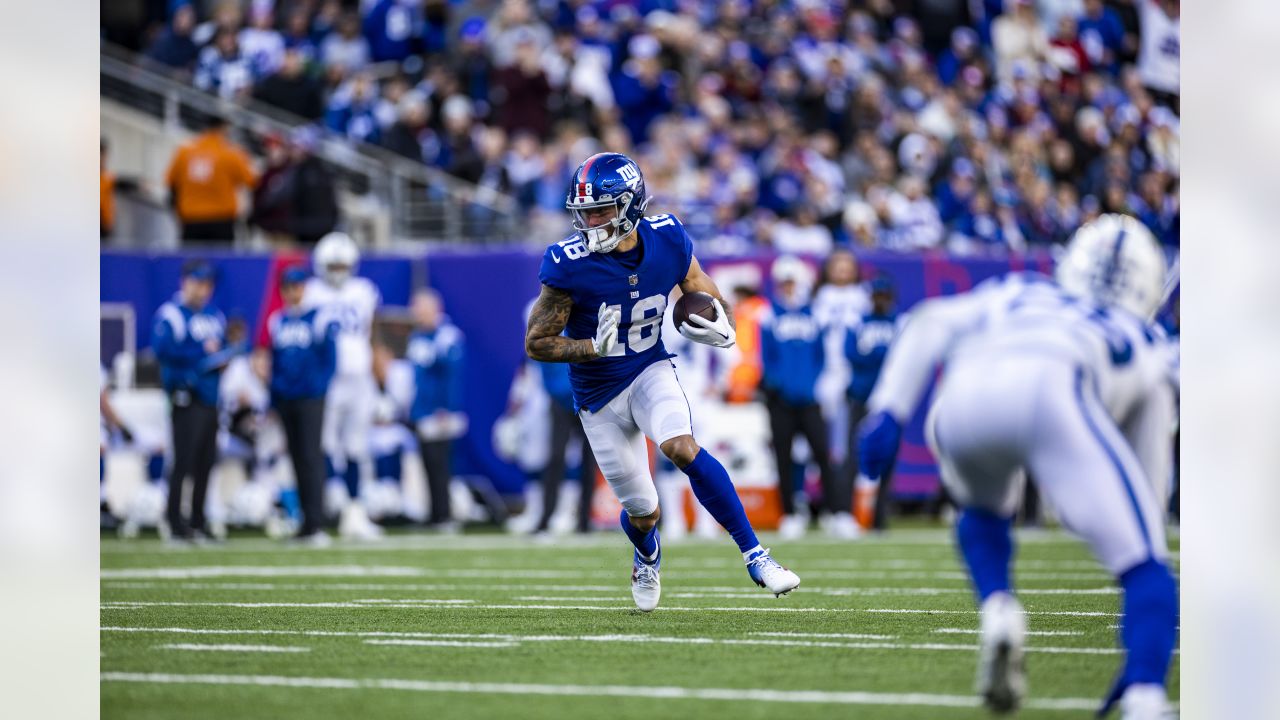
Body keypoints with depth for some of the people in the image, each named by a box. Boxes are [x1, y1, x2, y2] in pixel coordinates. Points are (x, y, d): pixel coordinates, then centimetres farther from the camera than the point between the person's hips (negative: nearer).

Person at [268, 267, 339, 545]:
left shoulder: (320, 320, -3)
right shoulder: (276, 321, 12)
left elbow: (330, 360, -3)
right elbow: (273, 362, 16)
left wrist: (319, 388, -13)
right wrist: (273, 400, 11)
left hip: (310, 399, -5)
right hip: (284, 401, 5)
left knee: (311, 457, -12)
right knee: (297, 459, 8)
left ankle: (317, 524, -17)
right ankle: (307, 520, 14)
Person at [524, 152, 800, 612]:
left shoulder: (668, 242, -13)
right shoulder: (570, 265, -22)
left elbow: (703, 293, 6)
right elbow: (537, 343, -15)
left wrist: (721, 328, -16)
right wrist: (594, 347, -31)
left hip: (651, 372, 1)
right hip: (599, 396, -1)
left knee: (681, 448, -30)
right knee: (643, 513, 6)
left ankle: (755, 556, -23)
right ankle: (647, 558, 45)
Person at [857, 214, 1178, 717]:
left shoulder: (1015, 297, 43)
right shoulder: (1144, 346, 39)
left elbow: (930, 327, 22)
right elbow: (1148, 483, 39)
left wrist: (888, 412, 9)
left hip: (962, 400, 3)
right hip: (1049, 394, -3)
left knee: (984, 511, 36)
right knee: (1146, 571, 4)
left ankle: (997, 613, 9)